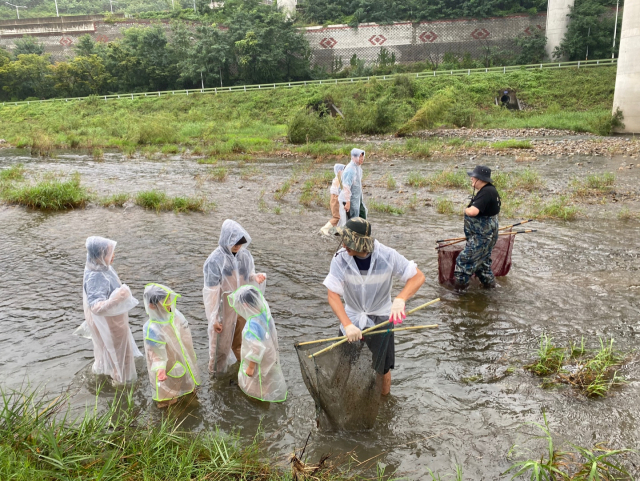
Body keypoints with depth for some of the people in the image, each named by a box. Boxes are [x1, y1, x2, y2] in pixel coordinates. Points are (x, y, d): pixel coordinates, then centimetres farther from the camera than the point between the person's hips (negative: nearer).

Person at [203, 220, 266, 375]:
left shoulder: (245, 255, -8)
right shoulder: (215, 260, -22)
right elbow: (211, 292, -18)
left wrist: (256, 278, -17)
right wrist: (213, 318, -15)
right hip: (225, 309, -4)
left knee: (240, 339, 23)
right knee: (222, 340, 14)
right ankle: (219, 369, 37)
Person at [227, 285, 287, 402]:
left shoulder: (252, 325, -37)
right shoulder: (264, 313, -13)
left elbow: (256, 349, -32)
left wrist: (250, 367, -19)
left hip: (259, 362, -7)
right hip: (268, 356, 7)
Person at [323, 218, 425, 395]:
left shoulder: (388, 256, -23)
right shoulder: (340, 260, -22)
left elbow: (418, 277, -18)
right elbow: (333, 295, -25)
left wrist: (400, 298, -37)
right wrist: (347, 325, -39)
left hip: (381, 319, -1)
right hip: (351, 319, 1)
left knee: (383, 370, 13)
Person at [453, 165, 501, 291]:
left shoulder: (487, 192, -24)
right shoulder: (487, 190, 9)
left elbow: (473, 211, -34)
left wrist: (466, 210, -14)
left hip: (482, 237, -11)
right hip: (484, 235, 11)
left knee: (464, 260, -7)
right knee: (482, 261, 23)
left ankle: (459, 287, 0)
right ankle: (489, 283, 35)